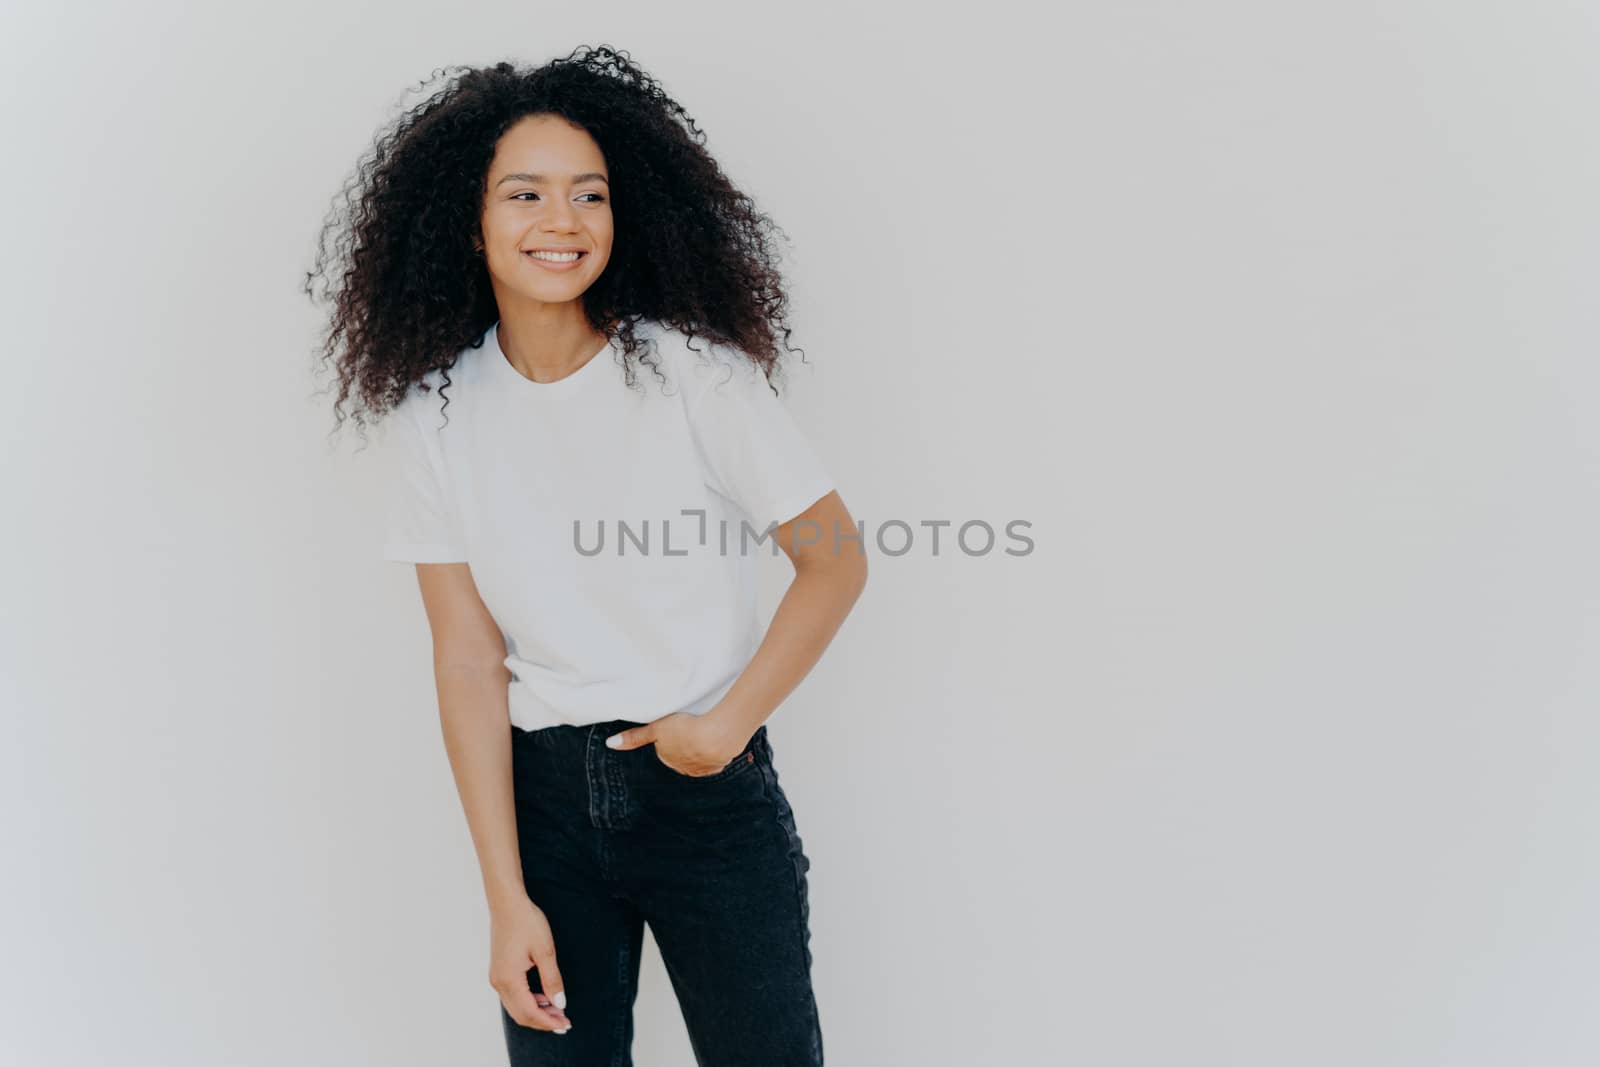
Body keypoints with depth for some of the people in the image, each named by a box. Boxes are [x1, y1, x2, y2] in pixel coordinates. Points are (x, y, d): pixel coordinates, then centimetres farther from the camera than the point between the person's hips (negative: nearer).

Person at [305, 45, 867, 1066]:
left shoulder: (695, 375, -12)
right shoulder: (436, 409, -4)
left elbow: (837, 563, -5)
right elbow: (468, 659, -4)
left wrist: (729, 722, -10)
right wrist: (507, 896, -7)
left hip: (710, 786, -2)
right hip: (541, 790, 2)